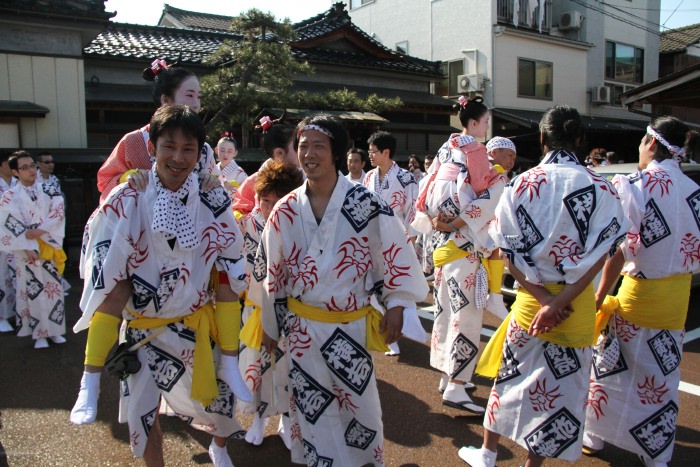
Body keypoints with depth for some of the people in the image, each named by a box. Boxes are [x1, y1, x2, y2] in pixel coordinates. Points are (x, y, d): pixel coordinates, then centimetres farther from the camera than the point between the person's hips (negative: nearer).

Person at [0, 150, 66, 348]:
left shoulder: (49, 190, 6)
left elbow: (58, 214, -4)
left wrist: (41, 230, -17)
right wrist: (29, 247, -17)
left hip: (50, 248, 2)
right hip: (26, 251, -2)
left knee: (53, 288, 5)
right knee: (33, 290, 1)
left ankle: (54, 329, 16)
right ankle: (39, 333, 10)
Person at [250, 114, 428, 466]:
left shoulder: (364, 203, -12)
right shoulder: (286, 211, -4)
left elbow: (395, 253, -5)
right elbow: (271, 271, 5)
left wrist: (396, 305, -8)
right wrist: (270, 325, 11)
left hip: (353, 325, -2)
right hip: (302, 327, 2)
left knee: (360, 402, 16)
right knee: (310, 407, 15)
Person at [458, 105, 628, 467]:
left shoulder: (520, 186, -6)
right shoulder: (600, 188, -8)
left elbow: (509, 256, -8)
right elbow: (599, 256, -13)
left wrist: (544, 298, -9)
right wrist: (561, 303, -15)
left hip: (530, 298, 1)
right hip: (577, 303, -1)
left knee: (511, 376, 19)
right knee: (559, 386, 14)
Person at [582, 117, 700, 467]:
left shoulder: (633, 185, -16)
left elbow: (619, 250, -17)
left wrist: (601, 295, -9)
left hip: (637, 292, -4)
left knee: (611, 367, 13)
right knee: (662, 377, 16)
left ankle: (594, 437, 30)